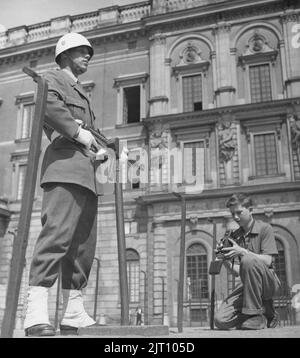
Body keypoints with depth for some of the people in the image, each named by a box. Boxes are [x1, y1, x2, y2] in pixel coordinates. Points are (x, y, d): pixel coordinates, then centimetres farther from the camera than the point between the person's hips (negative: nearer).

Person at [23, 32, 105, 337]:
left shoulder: (81, 94, 35)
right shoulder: (54, 78, 10)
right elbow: (48, 105, -14)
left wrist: (98, 151, 10)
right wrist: (78, 131, -13)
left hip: (85, 174, 9)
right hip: (65, 167, -9)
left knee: (83, 245, 4)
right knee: (57, 233, -21)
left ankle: (73, 315, 5)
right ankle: (36, 314, -25)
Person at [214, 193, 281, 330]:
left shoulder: (264, 228, -1)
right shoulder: (235, 236, 12)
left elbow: (267, 261, -13)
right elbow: (236, 271, 7)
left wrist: (242, 251, -24)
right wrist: (225, 260, -13)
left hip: (268, 282, -5)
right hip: (247, 285, 5)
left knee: (248, 261, -37)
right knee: (221, 320, -16)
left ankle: (256, 315, -22)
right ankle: (266, 311, 7)